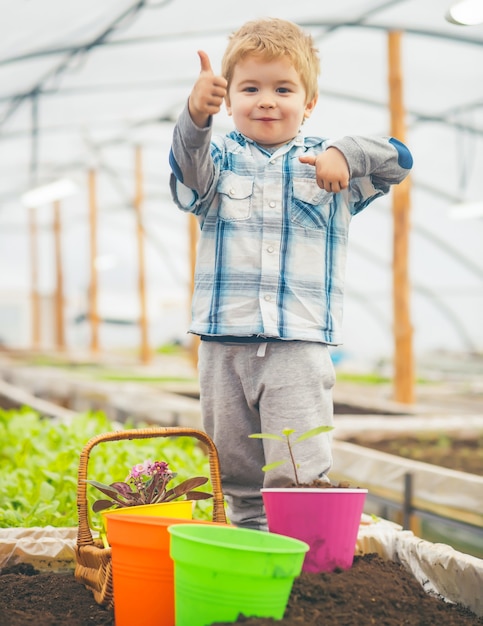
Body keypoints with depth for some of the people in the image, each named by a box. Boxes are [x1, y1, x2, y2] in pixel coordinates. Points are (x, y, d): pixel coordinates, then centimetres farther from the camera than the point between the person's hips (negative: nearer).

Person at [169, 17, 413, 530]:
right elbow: (190, 171, -16)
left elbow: (398, 159, -1)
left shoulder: (326, 162, 9)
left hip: (298, 341, -1)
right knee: (235, 471, 11)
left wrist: (345, 154, -20)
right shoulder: (220, 157, 7)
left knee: (297, 473, -9)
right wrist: (195, 116, -37)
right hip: (224, 340, 2)